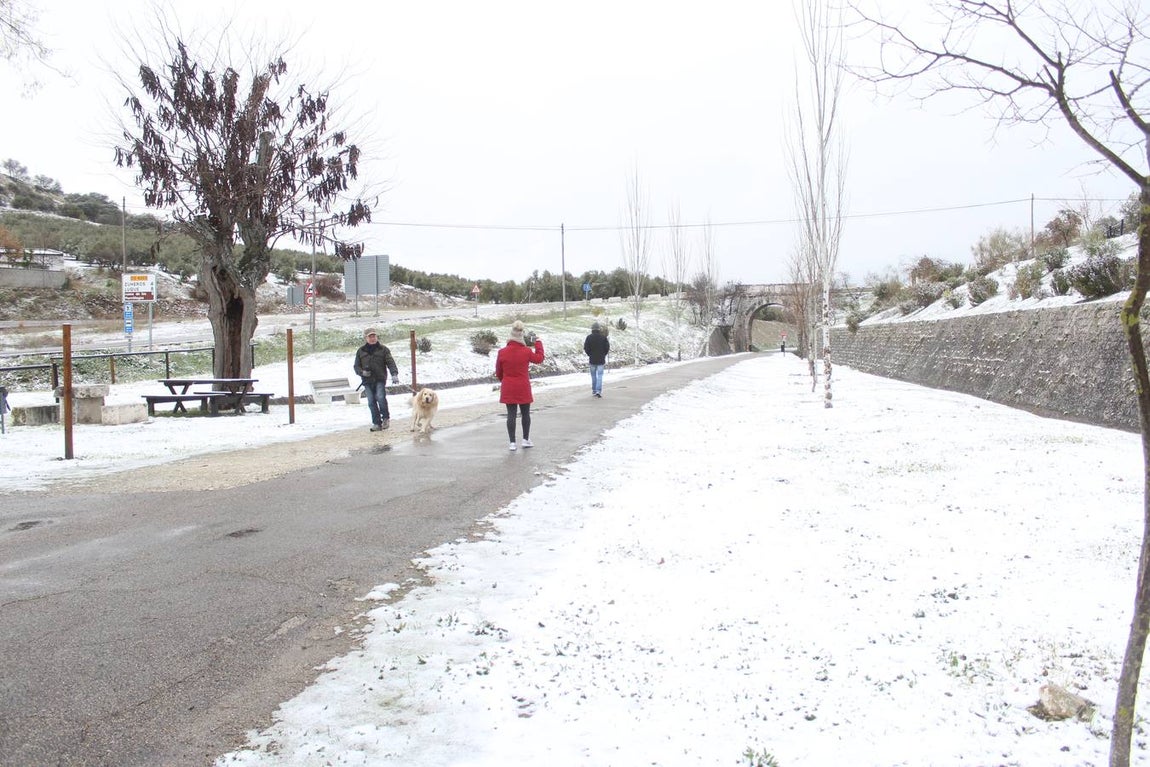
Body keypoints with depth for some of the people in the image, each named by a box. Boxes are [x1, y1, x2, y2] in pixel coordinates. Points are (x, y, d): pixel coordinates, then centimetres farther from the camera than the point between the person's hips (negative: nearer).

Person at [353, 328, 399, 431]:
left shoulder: (383, 349, 5)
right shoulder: (361, 351, 12)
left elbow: (390, 362, -4)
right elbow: (356, 366, 15)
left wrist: (394, 374, -21)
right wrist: (362, 372, -7)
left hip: (380, 379, -3)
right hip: (367, 381, 3)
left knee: (380, 397, -19)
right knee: (371, 402, 0)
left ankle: (386, 418, 2)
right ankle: (377, 424, 6)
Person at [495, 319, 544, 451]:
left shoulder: (502, 352, -7)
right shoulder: (526, 351, -10)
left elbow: (498, 372, 2)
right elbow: (539, 358, 10)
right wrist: (538, 343, 22)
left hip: (508, 388, 1)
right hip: (523, 387, -1)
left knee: (511, 414, 4)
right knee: (525, 413, 14)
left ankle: (512, 442, 3)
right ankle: (526, 440, 20)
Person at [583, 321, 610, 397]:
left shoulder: (589, 337, -5)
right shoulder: (603, 337, -5)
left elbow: (586, 348, -5)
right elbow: (607, 347, -3)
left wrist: (590, 355, 10)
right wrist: (603, 355, 11)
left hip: (592, 359, 1)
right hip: (601, 360, -1)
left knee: (593, 375, 12)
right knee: (600, 375, 1)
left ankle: (594, 391, 15)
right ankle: (598, 390, -13)